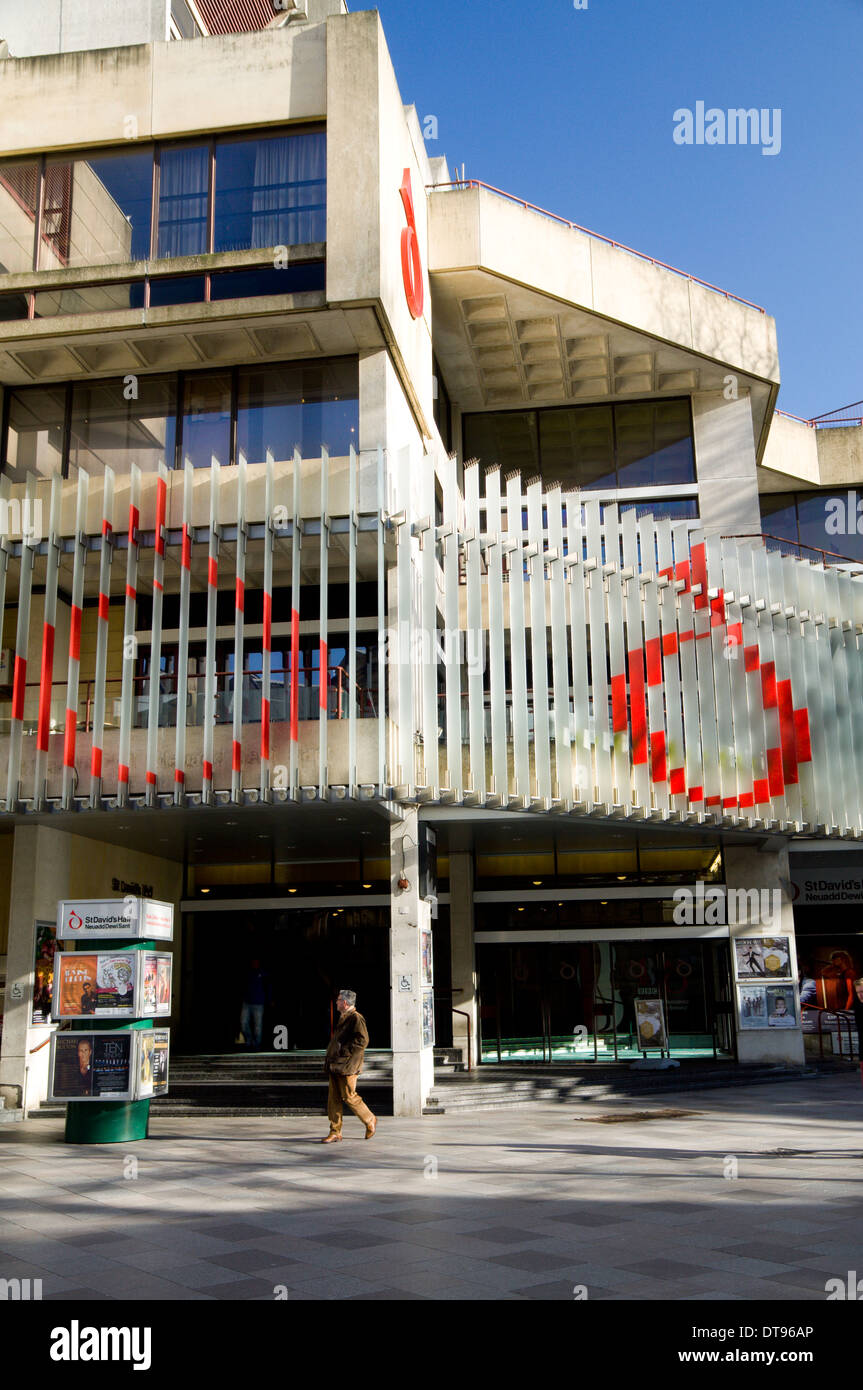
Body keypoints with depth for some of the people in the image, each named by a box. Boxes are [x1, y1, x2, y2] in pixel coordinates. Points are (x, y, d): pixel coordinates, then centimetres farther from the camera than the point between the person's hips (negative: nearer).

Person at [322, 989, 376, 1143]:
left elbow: (362, 1040, -20)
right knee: (333, 1099, 5)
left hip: (347, 1066, -9)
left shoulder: (356, 1018, -12)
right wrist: (329, 1058, 17)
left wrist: (344, 1051, -18)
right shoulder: (342, 1018, 19)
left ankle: (370, 1121, 15)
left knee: (349, 1097, -4)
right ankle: (335, 1133, 9)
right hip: (334, 1066, 9)